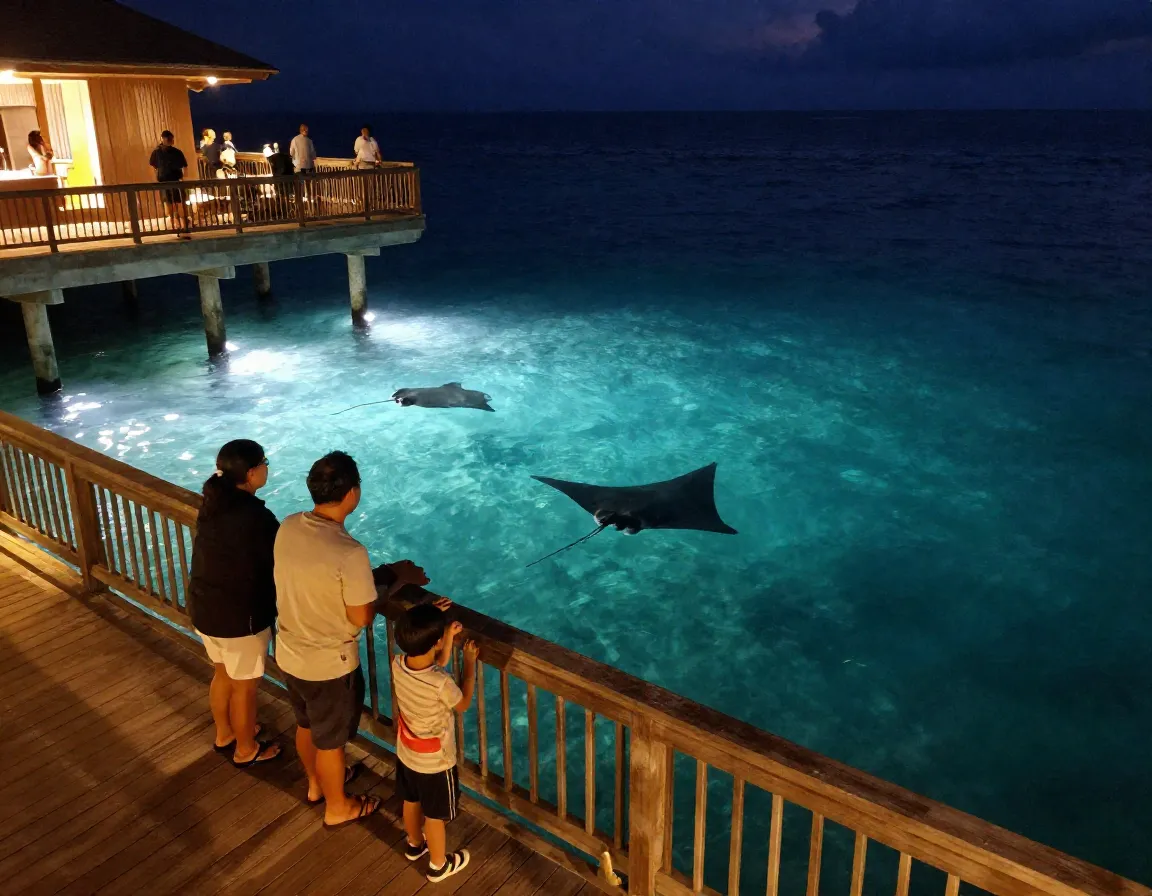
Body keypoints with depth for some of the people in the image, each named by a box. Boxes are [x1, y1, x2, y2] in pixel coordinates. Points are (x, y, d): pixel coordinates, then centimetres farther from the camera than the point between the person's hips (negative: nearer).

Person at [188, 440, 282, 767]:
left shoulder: (213, 502, -3)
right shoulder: (256, 517, -29)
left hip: (204, 607, 8)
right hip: (239, 616, -8)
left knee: (223, 673, 28)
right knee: (244, 685, 14)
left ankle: (224, 734, 48)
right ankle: (246, 750, 34)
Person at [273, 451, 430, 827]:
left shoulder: (288, 527, -11)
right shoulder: (350, 553, -33)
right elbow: (361, 618, -22)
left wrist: (382, 573, 9)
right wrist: (398, 580, -9)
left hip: (289, 653, 7)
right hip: (329, 664, -6)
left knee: (307, 725, 31)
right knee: (330, 739, 19)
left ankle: (317, 783, 56)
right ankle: (337, 807, 43)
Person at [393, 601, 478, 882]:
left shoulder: (398, 665, -20)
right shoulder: (441, 684, -38)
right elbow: (463, 704, -14)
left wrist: (448, 634, -6)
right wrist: (470, 663, -8)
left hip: (406, 754, 6)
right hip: (435, 763, -6)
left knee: (411, 803, 30)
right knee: (434, 816, 18)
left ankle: (415, 845, 55)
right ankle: (439, 866, 40)